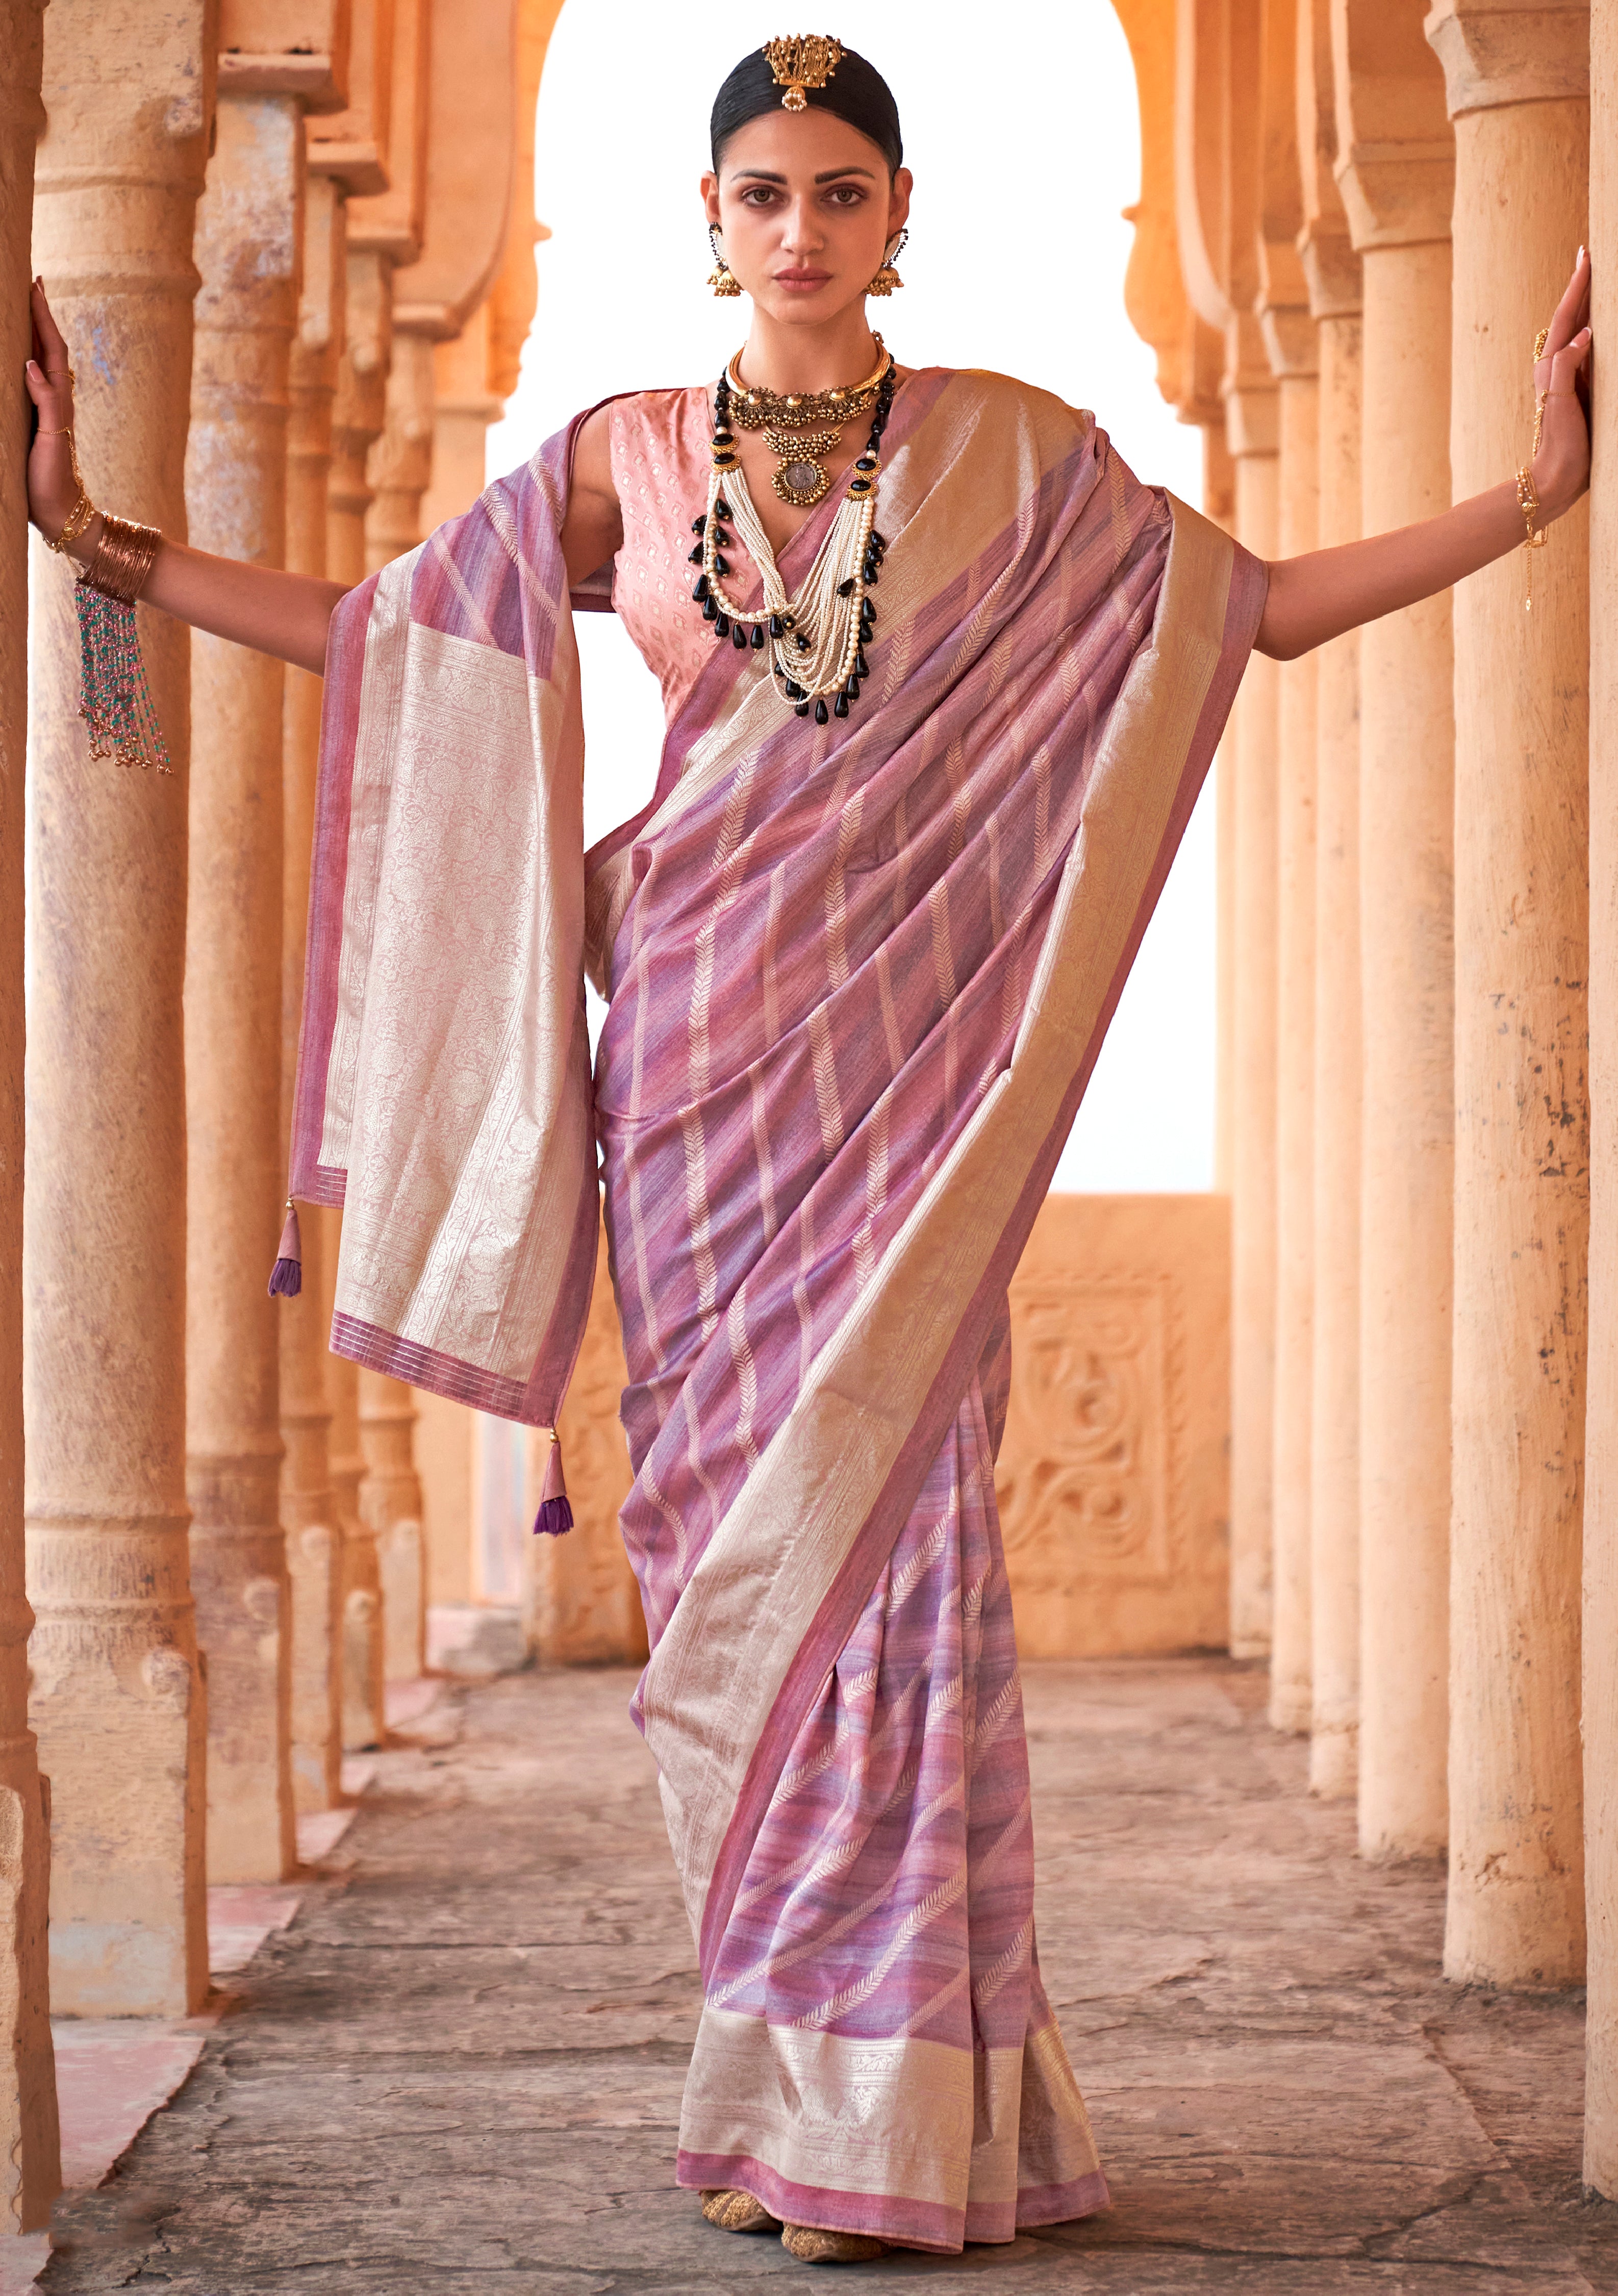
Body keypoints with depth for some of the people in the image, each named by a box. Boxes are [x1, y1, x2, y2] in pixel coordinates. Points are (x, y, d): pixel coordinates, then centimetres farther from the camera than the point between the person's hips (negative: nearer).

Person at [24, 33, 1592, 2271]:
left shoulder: (1010, 451, 5)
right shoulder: (622, 461, 9)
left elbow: (1256, 602, 9)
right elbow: (369, 627, 16)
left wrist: (1533, 492, 0)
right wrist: (94, 532, 12)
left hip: (907, 1039, -2)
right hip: (698, 1034, 2)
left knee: (879, 1506, -7)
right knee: (728, 1516, 1)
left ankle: (899, 2109, -2)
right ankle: (777, 2089, 9)